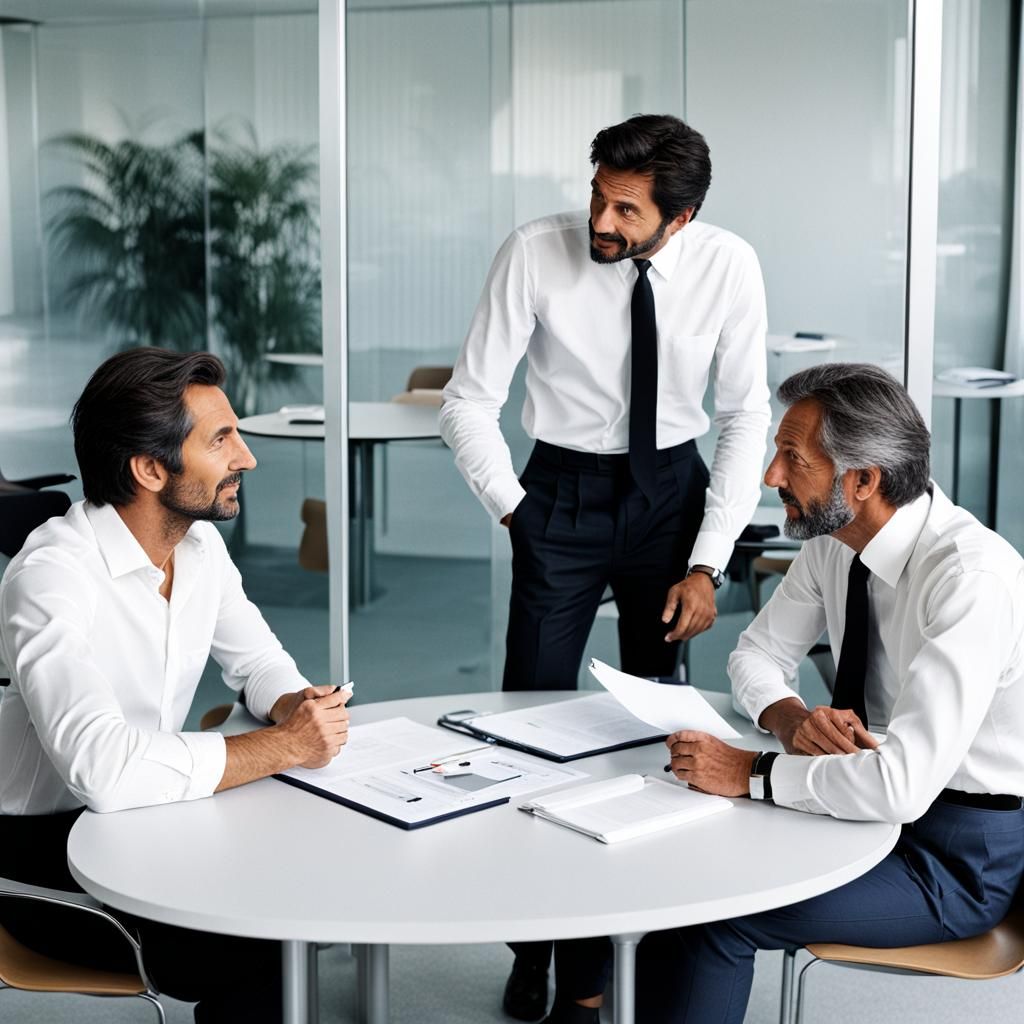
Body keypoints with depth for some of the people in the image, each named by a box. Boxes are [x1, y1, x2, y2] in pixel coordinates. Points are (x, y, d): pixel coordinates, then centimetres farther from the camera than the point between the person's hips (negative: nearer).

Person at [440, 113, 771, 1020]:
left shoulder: (728, 266, -12)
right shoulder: (534, 254, -17)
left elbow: (746, 418, -5)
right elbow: (469, 402, -8)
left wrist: (707, 564, -9)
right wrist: (515, 511, -10)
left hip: (673, 489, 1)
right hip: (563, 489, -1)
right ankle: (535, 943, 14)